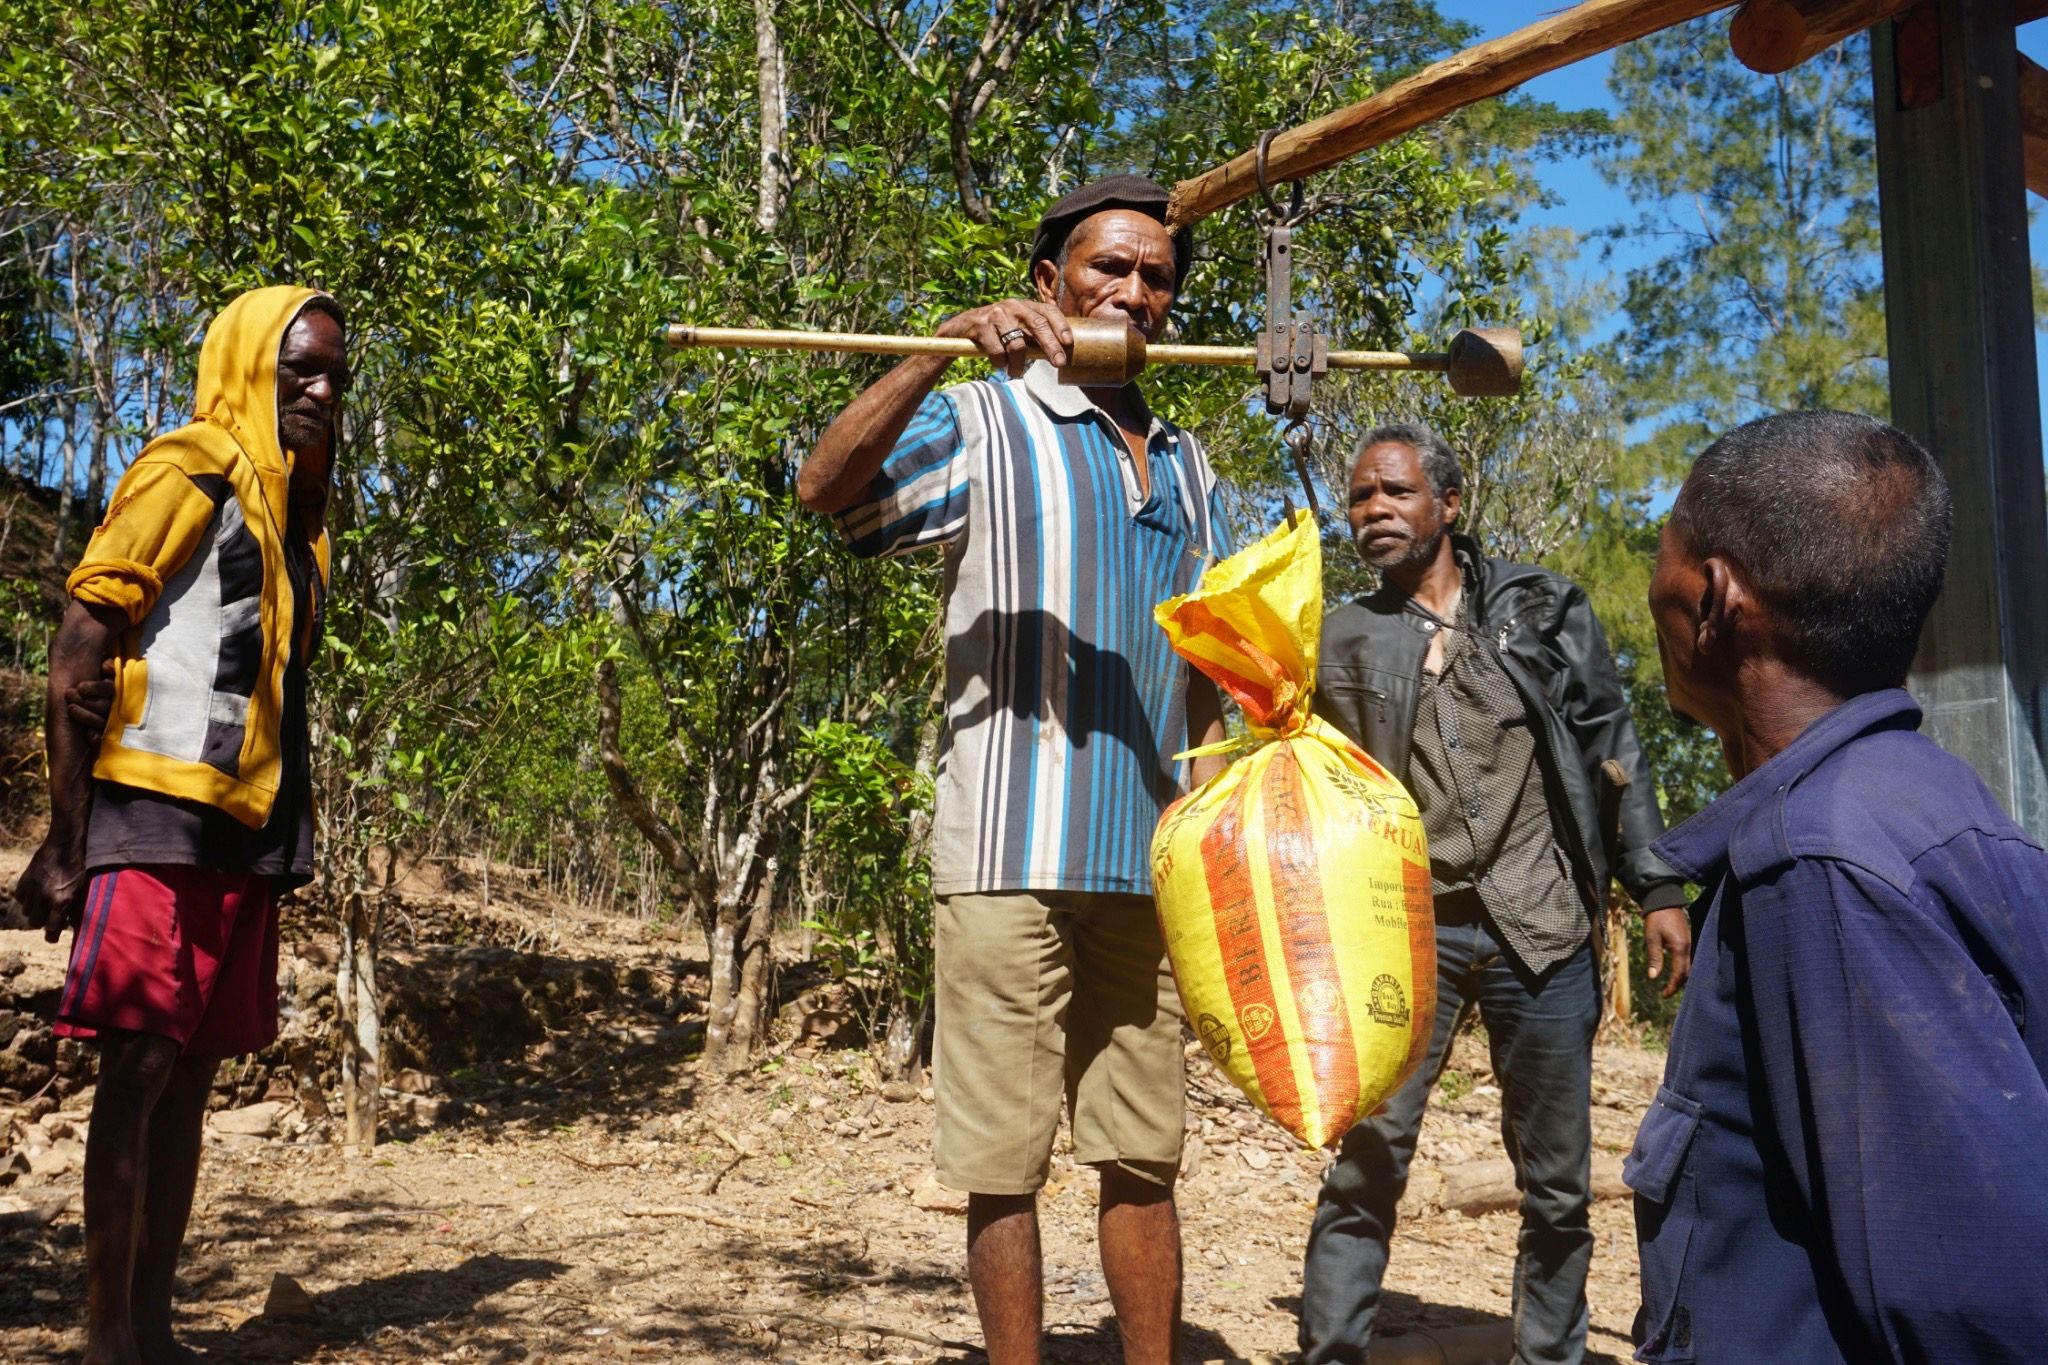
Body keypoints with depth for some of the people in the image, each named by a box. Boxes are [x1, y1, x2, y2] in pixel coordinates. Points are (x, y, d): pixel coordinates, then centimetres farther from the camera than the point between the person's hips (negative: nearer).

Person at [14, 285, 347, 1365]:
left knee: (190, 1073, 8)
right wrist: (66, 840, -13)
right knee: (140, 1065, -6)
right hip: (159, 818, -8)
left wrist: (283, 845, 14)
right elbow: (77, 654, -10)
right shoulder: (188, 473, -5)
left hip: (247, 832, 8)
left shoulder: (295, 506, 18)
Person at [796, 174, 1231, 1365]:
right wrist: (946, 347, -27)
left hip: (1150, 862, 5)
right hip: (1013, 854, -5)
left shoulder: (1187, 466, 18)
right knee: (1006, 1158, 1)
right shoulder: (984, 425, 1)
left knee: (1145, 1158, 11)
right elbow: (828, 486, -17)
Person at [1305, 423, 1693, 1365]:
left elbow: (1611, 751, 9)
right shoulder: (1345, 639, 8)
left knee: (1557, 1183, 7)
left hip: (1541, 928, 1)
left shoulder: (1542, 608, 9)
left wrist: (1655, 889, 3)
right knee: (1366, 1162, -8)